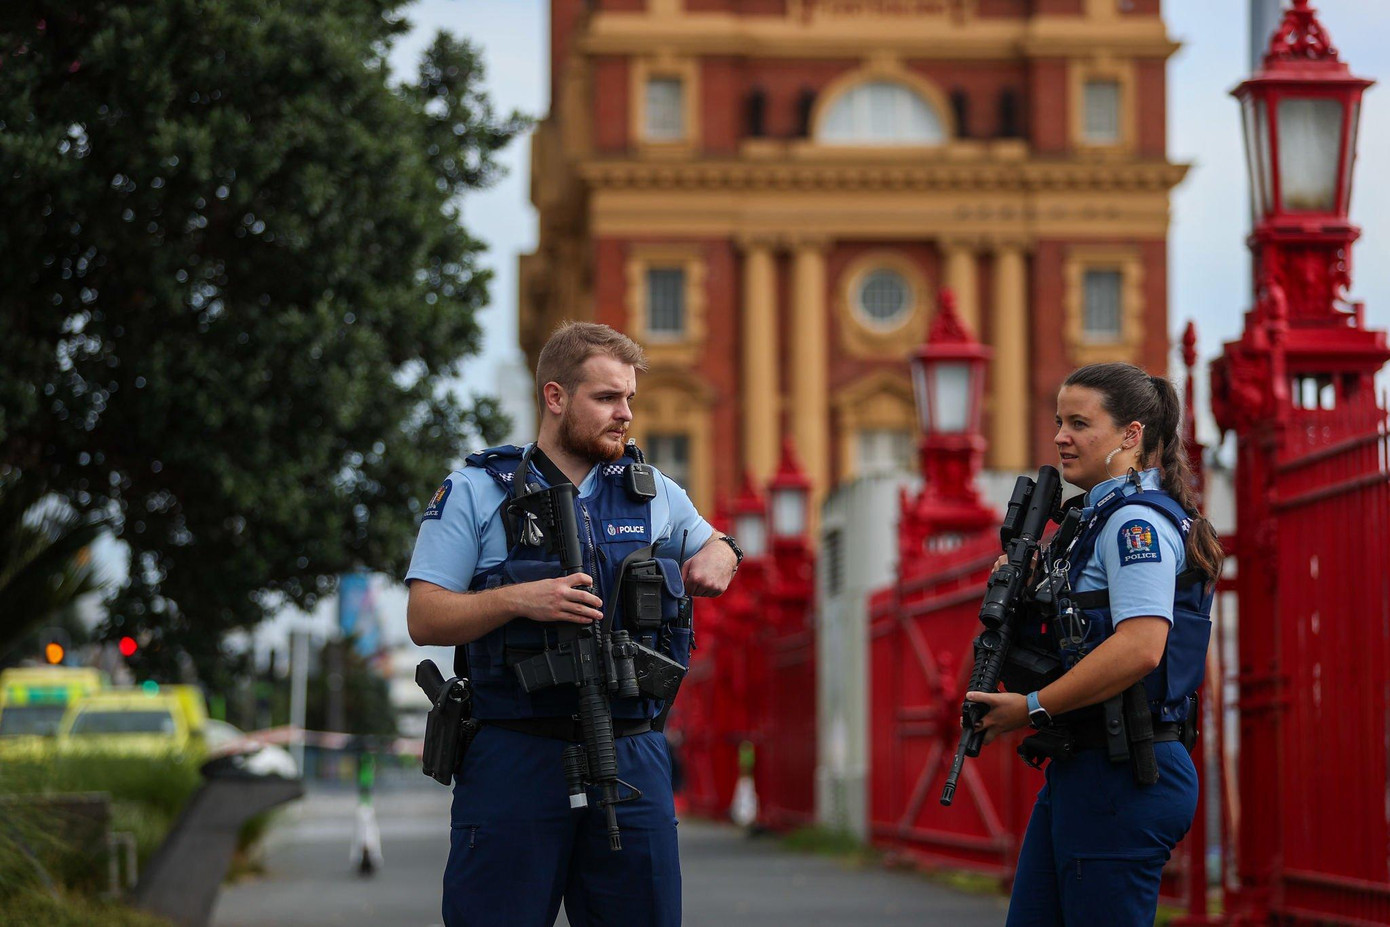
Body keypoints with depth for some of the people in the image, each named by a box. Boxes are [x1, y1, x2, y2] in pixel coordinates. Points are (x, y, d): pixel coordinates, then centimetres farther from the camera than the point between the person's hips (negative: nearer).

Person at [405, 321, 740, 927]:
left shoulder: (655, 494, 15)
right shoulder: (474, 493, 3)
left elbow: (711, 544, 33)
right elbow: (424, 619, -3)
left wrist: (719, 555, 8)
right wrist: (519, 600, -19)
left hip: (632, 757, 4)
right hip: (515, 757, -4)